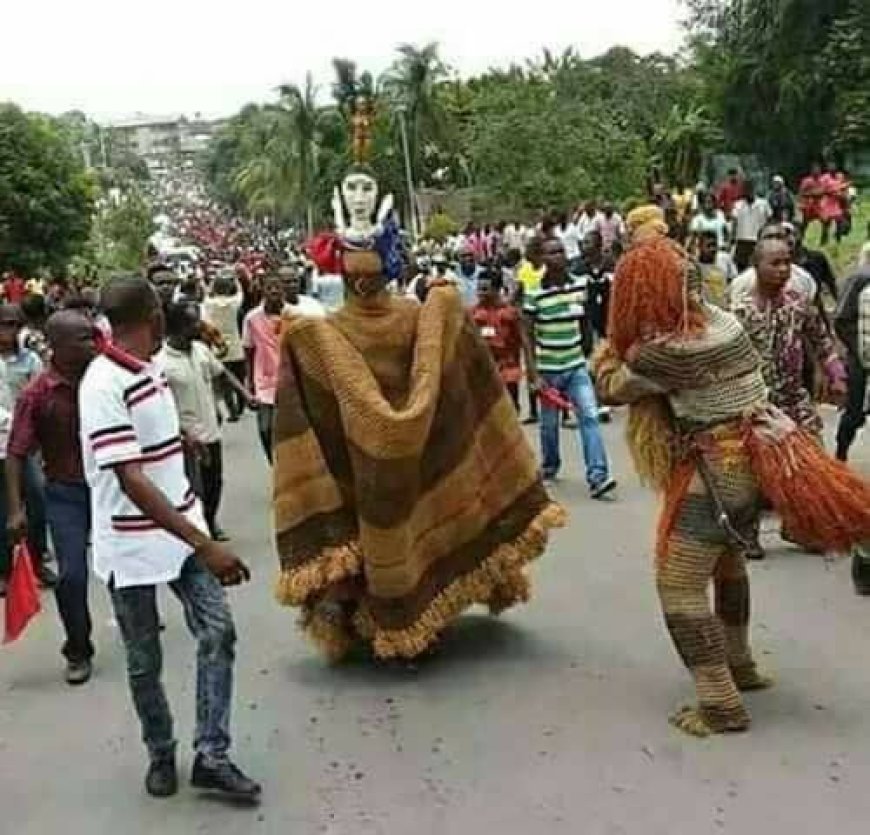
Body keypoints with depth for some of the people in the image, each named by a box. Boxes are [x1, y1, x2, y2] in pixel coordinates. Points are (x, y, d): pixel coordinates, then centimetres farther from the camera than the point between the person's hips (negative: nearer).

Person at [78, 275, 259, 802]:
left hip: (183, 529, 7)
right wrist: (207, 546, -33)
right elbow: (132, 482, -29)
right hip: (132, 544, -7)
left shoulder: (152, 368, 4)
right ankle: (161, 754, 29)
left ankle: (212, 756, 6)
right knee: (145, 662, 9)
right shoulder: (103, 386, -22)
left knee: (218, 632, -2)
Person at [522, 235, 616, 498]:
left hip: (577, 366, 3)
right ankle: (549, 467, 34)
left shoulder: (578, 287, 3)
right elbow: (528, 337, -7)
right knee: (549, 424, 10)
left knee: (590, 416, -11)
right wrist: (534, 375, -12)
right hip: (548, 370, -3)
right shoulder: (535, 295, -10)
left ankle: (597, 477, -15)